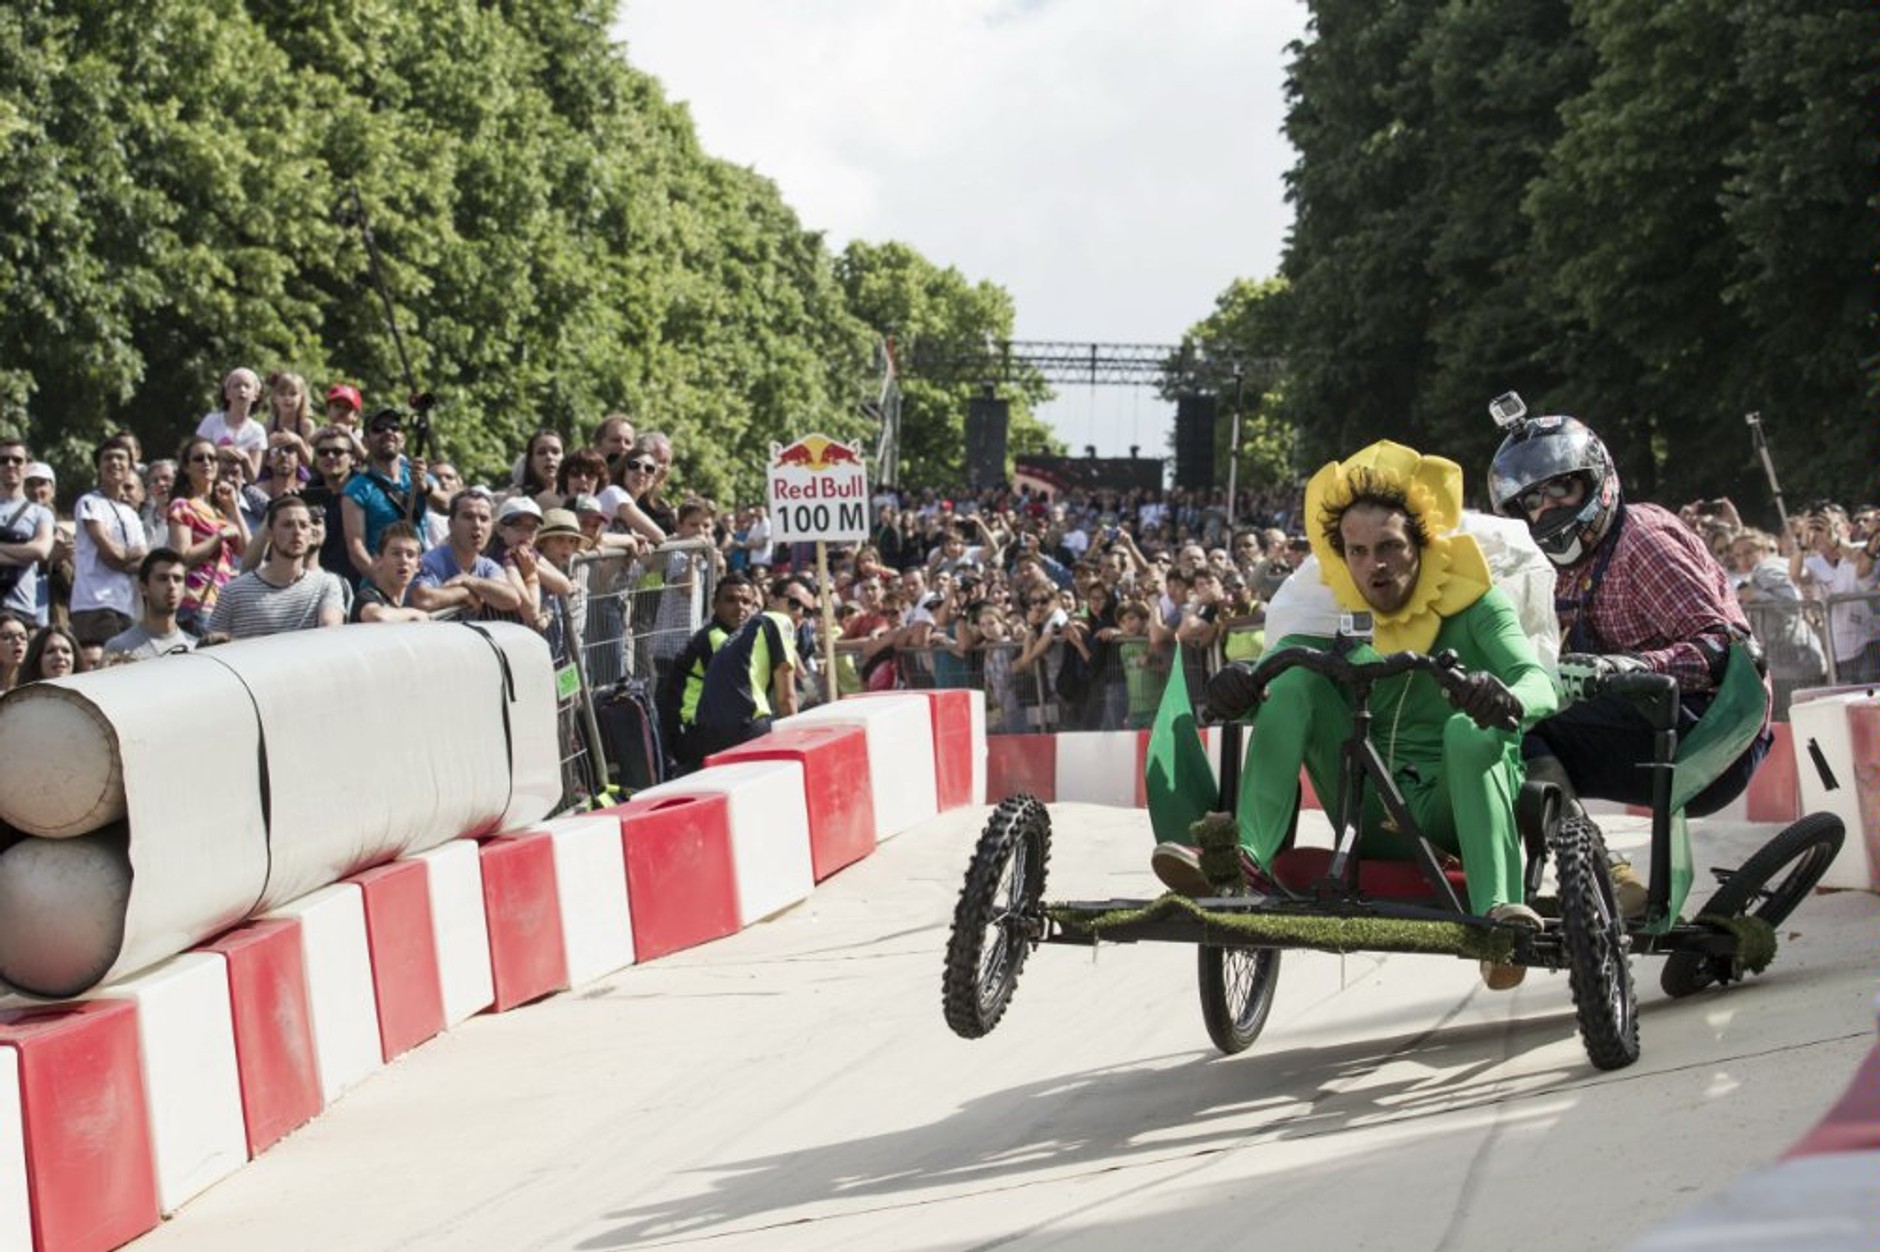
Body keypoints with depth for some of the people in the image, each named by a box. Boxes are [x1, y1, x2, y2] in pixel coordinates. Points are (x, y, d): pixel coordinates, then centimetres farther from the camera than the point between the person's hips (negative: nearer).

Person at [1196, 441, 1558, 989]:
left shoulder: (1472, 604, -3)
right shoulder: (1334, 614, 6)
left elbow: (1537, 680, -17)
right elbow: (1277, 661, -5)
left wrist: (1509, 699, -43)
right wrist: (1240, 685, -32)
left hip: (1457, 813, -3)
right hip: (1370, 816, 3)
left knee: (1470, 728, -34)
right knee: (1294, 682, -14)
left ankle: (1499, 909, -49)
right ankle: (1241, 855, -31)